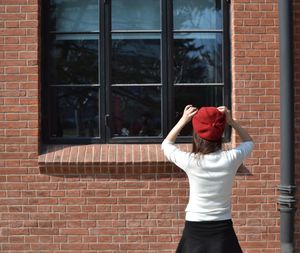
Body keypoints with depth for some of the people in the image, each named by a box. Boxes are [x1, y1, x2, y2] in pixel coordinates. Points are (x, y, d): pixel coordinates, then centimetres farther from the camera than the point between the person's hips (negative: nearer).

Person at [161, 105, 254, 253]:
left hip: (194, 230, -1)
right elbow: (249, 142, 15)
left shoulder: (190, 161, -12)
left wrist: (183, 120, 6)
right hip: (222, 229, 1)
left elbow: (166, 145, 10)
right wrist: (230, 121, 5)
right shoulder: (231, 159, -9)